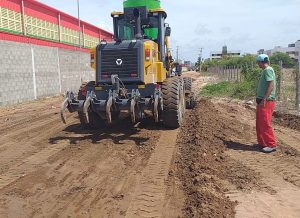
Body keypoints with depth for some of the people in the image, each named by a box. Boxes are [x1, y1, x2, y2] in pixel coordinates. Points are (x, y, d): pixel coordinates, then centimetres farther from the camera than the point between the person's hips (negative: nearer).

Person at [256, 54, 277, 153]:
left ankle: (271, 145, 0)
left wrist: (264, 99, -24)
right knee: (259, 124, 14)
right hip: (262, 101, 10)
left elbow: (271, 86, -22)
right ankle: (262, 143, 24)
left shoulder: (268, 70, -13)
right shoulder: (265, 71, 17)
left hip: (266, 102, -10)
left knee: (265, 124, -7)